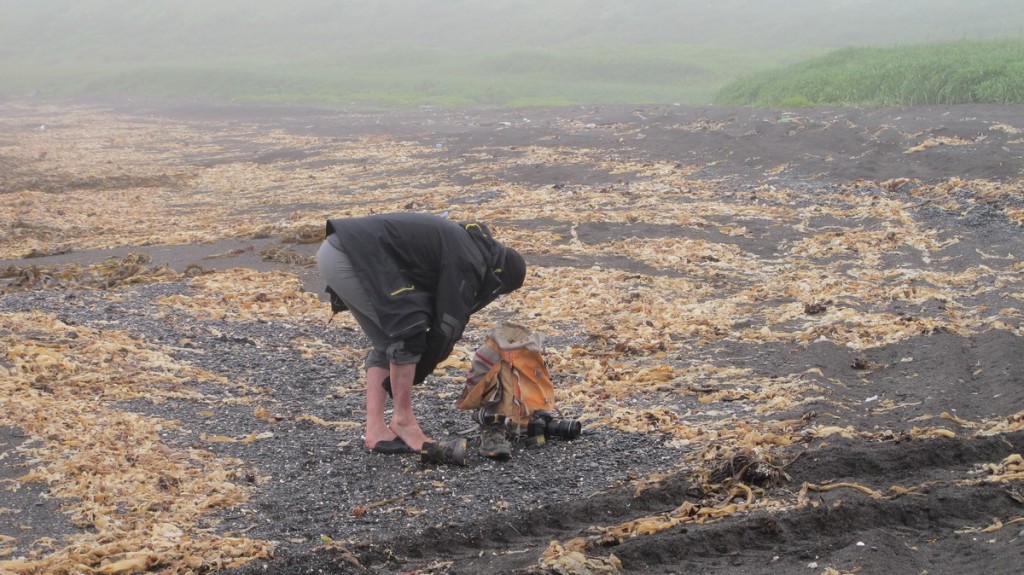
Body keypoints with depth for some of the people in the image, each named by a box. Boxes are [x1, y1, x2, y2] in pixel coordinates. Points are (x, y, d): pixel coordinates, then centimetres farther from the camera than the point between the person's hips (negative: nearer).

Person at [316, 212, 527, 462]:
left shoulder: (461, 242, 23)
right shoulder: (467, 262, -7)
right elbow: (449, 325, -5)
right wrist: (417, 373, 7)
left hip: (333, 251, 10)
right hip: (350, 257, -10)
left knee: (386, 343, 15)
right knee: (409, 329, -6)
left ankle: (376, 429, 10)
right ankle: (403, 422, 3)